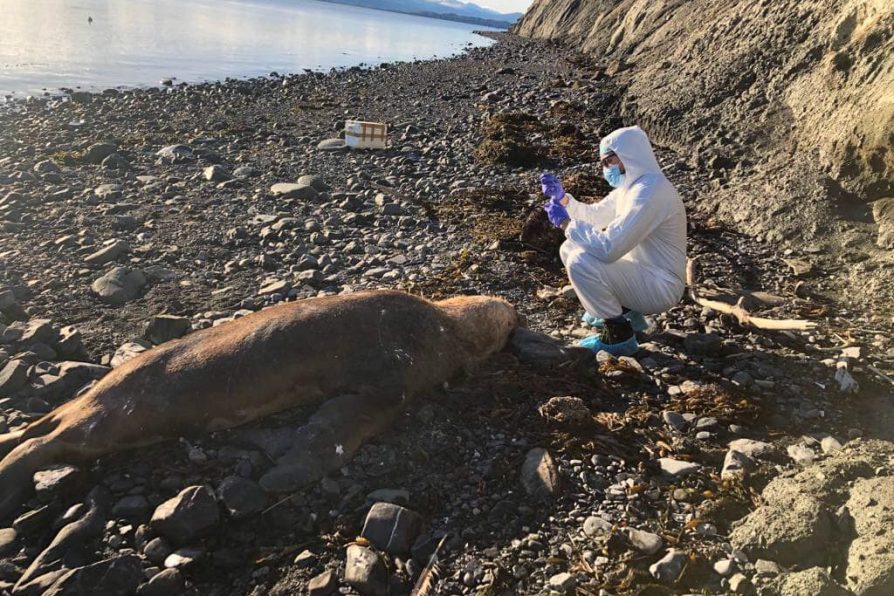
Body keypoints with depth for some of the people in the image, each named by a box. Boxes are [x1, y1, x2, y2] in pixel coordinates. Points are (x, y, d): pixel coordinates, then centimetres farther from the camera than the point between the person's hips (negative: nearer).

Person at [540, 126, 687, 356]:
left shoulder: (649, 192, -26)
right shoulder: (630, 185, 6)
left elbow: (608, 247, -33)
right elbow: (594, 215, 17)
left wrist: (566, 222, -21)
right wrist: (562, 197, 1)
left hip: (660, 286, -10)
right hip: (640, 271, 10)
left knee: (581, 262, -26)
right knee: (570, 249, 10)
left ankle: (619, 335, -8)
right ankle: (626, 312, 14)